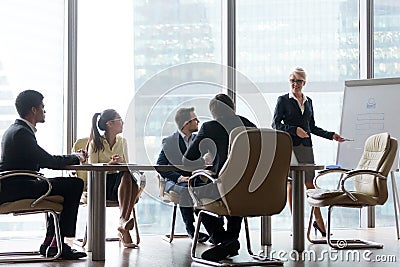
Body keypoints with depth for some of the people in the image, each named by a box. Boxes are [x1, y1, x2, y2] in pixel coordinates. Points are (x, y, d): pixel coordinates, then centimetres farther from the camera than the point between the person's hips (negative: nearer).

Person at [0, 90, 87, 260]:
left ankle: (50, 242, 18)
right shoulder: (21, 132, -14)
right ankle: (57, 245, -11)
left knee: (61, 186, 25)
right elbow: (48, 161, -17)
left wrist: (73, 157, 12)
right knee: (75, 185, -15)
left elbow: (41, 161, 21)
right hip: (14, 189, -11)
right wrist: (76, 158, -1)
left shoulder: (15, 129, 19)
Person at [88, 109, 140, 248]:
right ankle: (123, 222, -45)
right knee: (126, 175, -34)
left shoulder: (122, 141, 14)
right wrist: (110, 163, -20)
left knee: (131, 179, -33)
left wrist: (120, 161, -9)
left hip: (119, 181, 4)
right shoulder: (95, 144, 0)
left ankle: (123, 226, -39)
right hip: (101, 184, -4)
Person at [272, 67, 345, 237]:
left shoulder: (308, 101, 17)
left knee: (310, 183, 2)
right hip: (289, 145, -4)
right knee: (292, 183, -1)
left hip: (306, 146, 4)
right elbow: (276, 124, -4)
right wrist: (295, 130, -14)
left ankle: (318, 220, 8)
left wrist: (332, 136, 16)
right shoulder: (283, 100, 2)